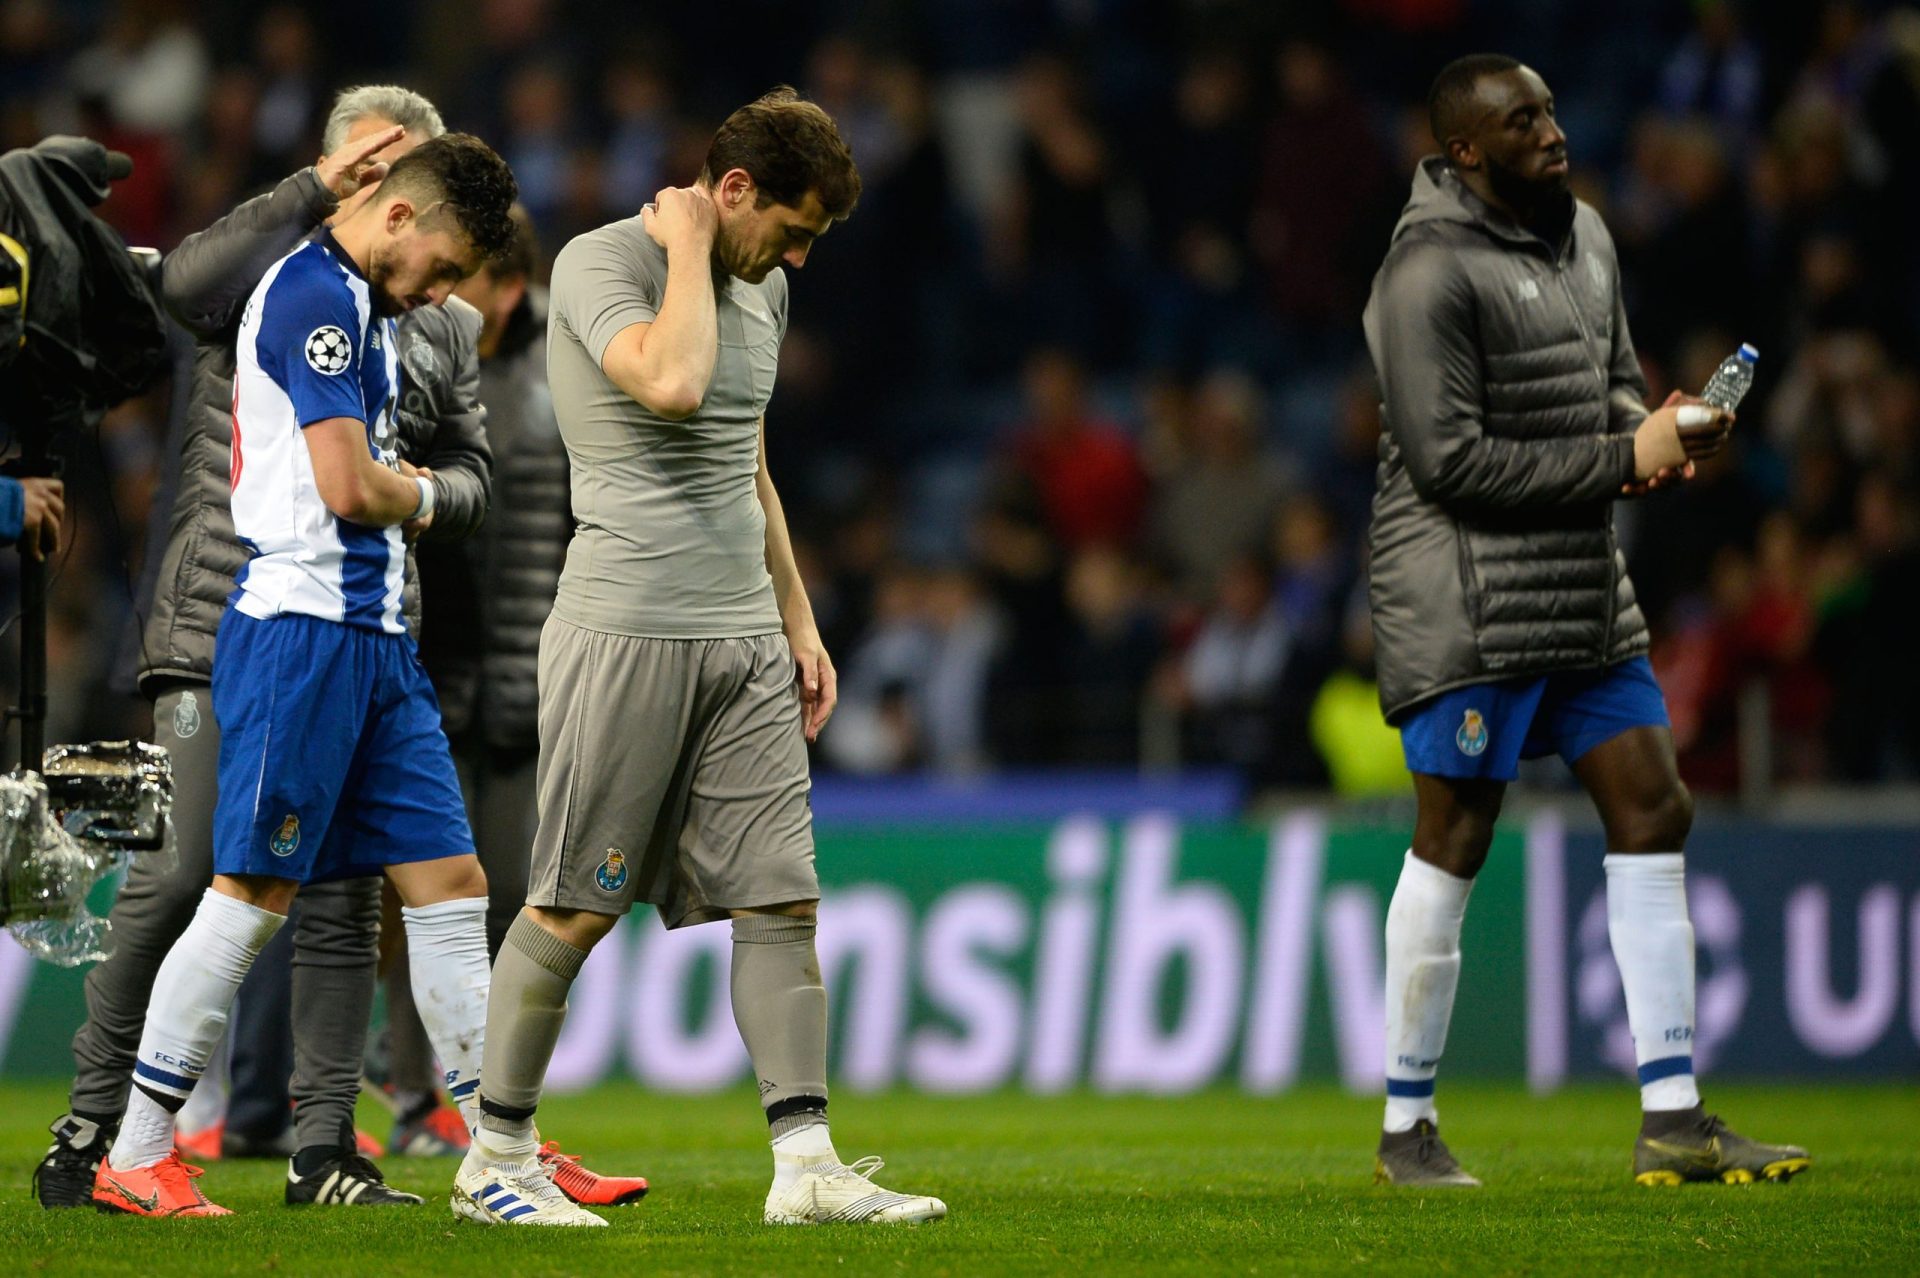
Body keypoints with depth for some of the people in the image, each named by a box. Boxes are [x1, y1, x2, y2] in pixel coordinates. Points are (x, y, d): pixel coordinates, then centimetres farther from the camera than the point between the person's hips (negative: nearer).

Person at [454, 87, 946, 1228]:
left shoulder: (761, 289, 16)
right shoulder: (601, 264, -9)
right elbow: (670, 383, -28)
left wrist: (798, 621, 24)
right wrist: (689, 247, -14)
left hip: (746, 640, 7)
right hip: (626, 630, -7)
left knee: (781, 899, 0)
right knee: (575, 908, -2)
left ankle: (807, 1165, 0)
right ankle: (497, 1158, 9)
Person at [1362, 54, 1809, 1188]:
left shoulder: (1583, 233, 12)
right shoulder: (1431, 273, -15)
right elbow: (1450, 460, -19)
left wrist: (1658, 427, -2)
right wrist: (1621, 458, -16)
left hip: (1586, 584, 8)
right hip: (1466, 594, -8)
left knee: (1653, 813, 4)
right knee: (1455, 841, -4)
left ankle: (1673, 1122, 6)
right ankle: (1408, 1129, 6)